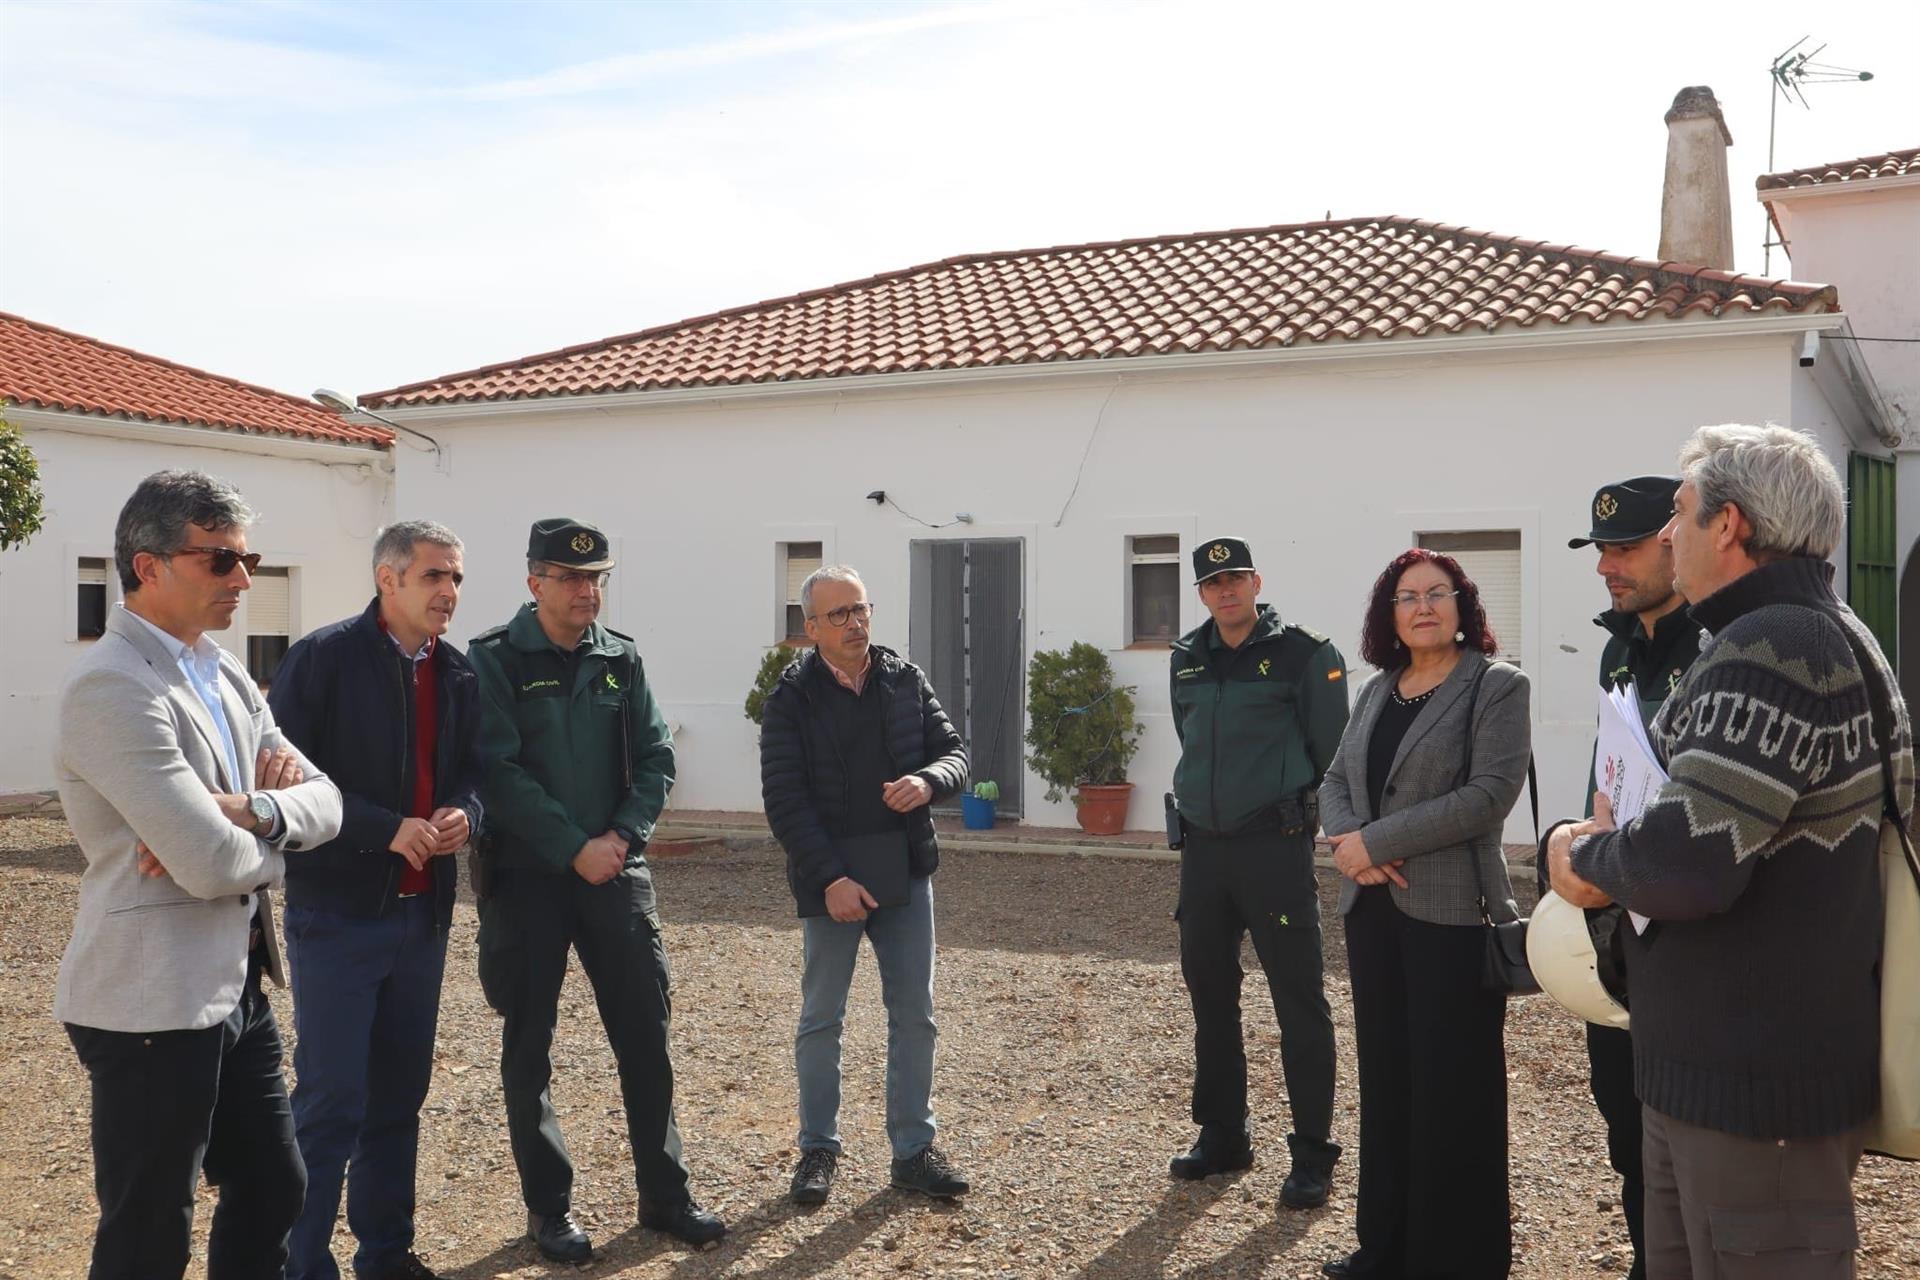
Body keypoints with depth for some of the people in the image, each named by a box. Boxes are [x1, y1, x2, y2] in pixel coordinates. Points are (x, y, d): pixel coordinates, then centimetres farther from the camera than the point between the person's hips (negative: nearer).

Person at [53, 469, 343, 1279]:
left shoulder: (223, 671, 9)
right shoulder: (112, 685, -20)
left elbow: (324, 803, 6)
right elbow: (214, 865, -26)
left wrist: (247, 811, -15)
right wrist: (275, 837, -5)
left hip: (237, 985, 9)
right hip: (154, 1001, -9)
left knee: (273, 1188, 20)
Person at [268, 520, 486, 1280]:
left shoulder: (458, 673, 8)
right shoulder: (320, 659, -10)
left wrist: (464, 812, -10)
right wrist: (386, 829, -21)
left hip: (424, 911, 6)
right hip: (338, 911, -6)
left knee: (400, 1092, 15)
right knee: (331, 1098, -2)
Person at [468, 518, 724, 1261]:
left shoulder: (622, 659, 7)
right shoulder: (494, 661, -6)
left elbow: (655, 758, 5)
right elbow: (499, 773, -14)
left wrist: (622, 837, -10)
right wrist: (574, 848, -17)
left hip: (617, 871, 4)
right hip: (528, 875, -3)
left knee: (645, 1032, 6)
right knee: (530, 1044, 6)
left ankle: (663, 1194, 19)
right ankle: (548, 1208, 18)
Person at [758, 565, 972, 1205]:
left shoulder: (907, 681, 4)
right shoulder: (792, 699, -6)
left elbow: (954, 753, 6)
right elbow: (784, 799, -11)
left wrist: (929, 781, -19)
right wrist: (831, 878, -18)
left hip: (906, 875, 3)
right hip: (830, 880, -3)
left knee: (915, 1015, 8)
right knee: (821, 1019, 8)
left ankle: (913, 1148, 20)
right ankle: (818, 1148, 22)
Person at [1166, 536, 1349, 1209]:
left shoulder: (1302, 652, -7)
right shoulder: (1186, 658, 10)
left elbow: (1332, 752, -3)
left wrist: (1339, 827, 1)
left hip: (1274, 845, -6)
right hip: (1202, 845, 6)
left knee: (1299, 998, -2)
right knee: (1209, 990, 12)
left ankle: (1312, 1153, 6)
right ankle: (1222, 1135, 25)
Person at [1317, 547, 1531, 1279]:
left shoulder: (1497, 687, -6)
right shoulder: (1377, 691, 13)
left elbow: (1489, 793, -17)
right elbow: (1334, 781, 11)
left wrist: (1374, 841, -17)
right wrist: (1346, 842, -12)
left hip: (1451, 913, -6)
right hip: (1372, 908, 6)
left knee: (1451, 1091, 0)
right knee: (1386, 1078, 13)